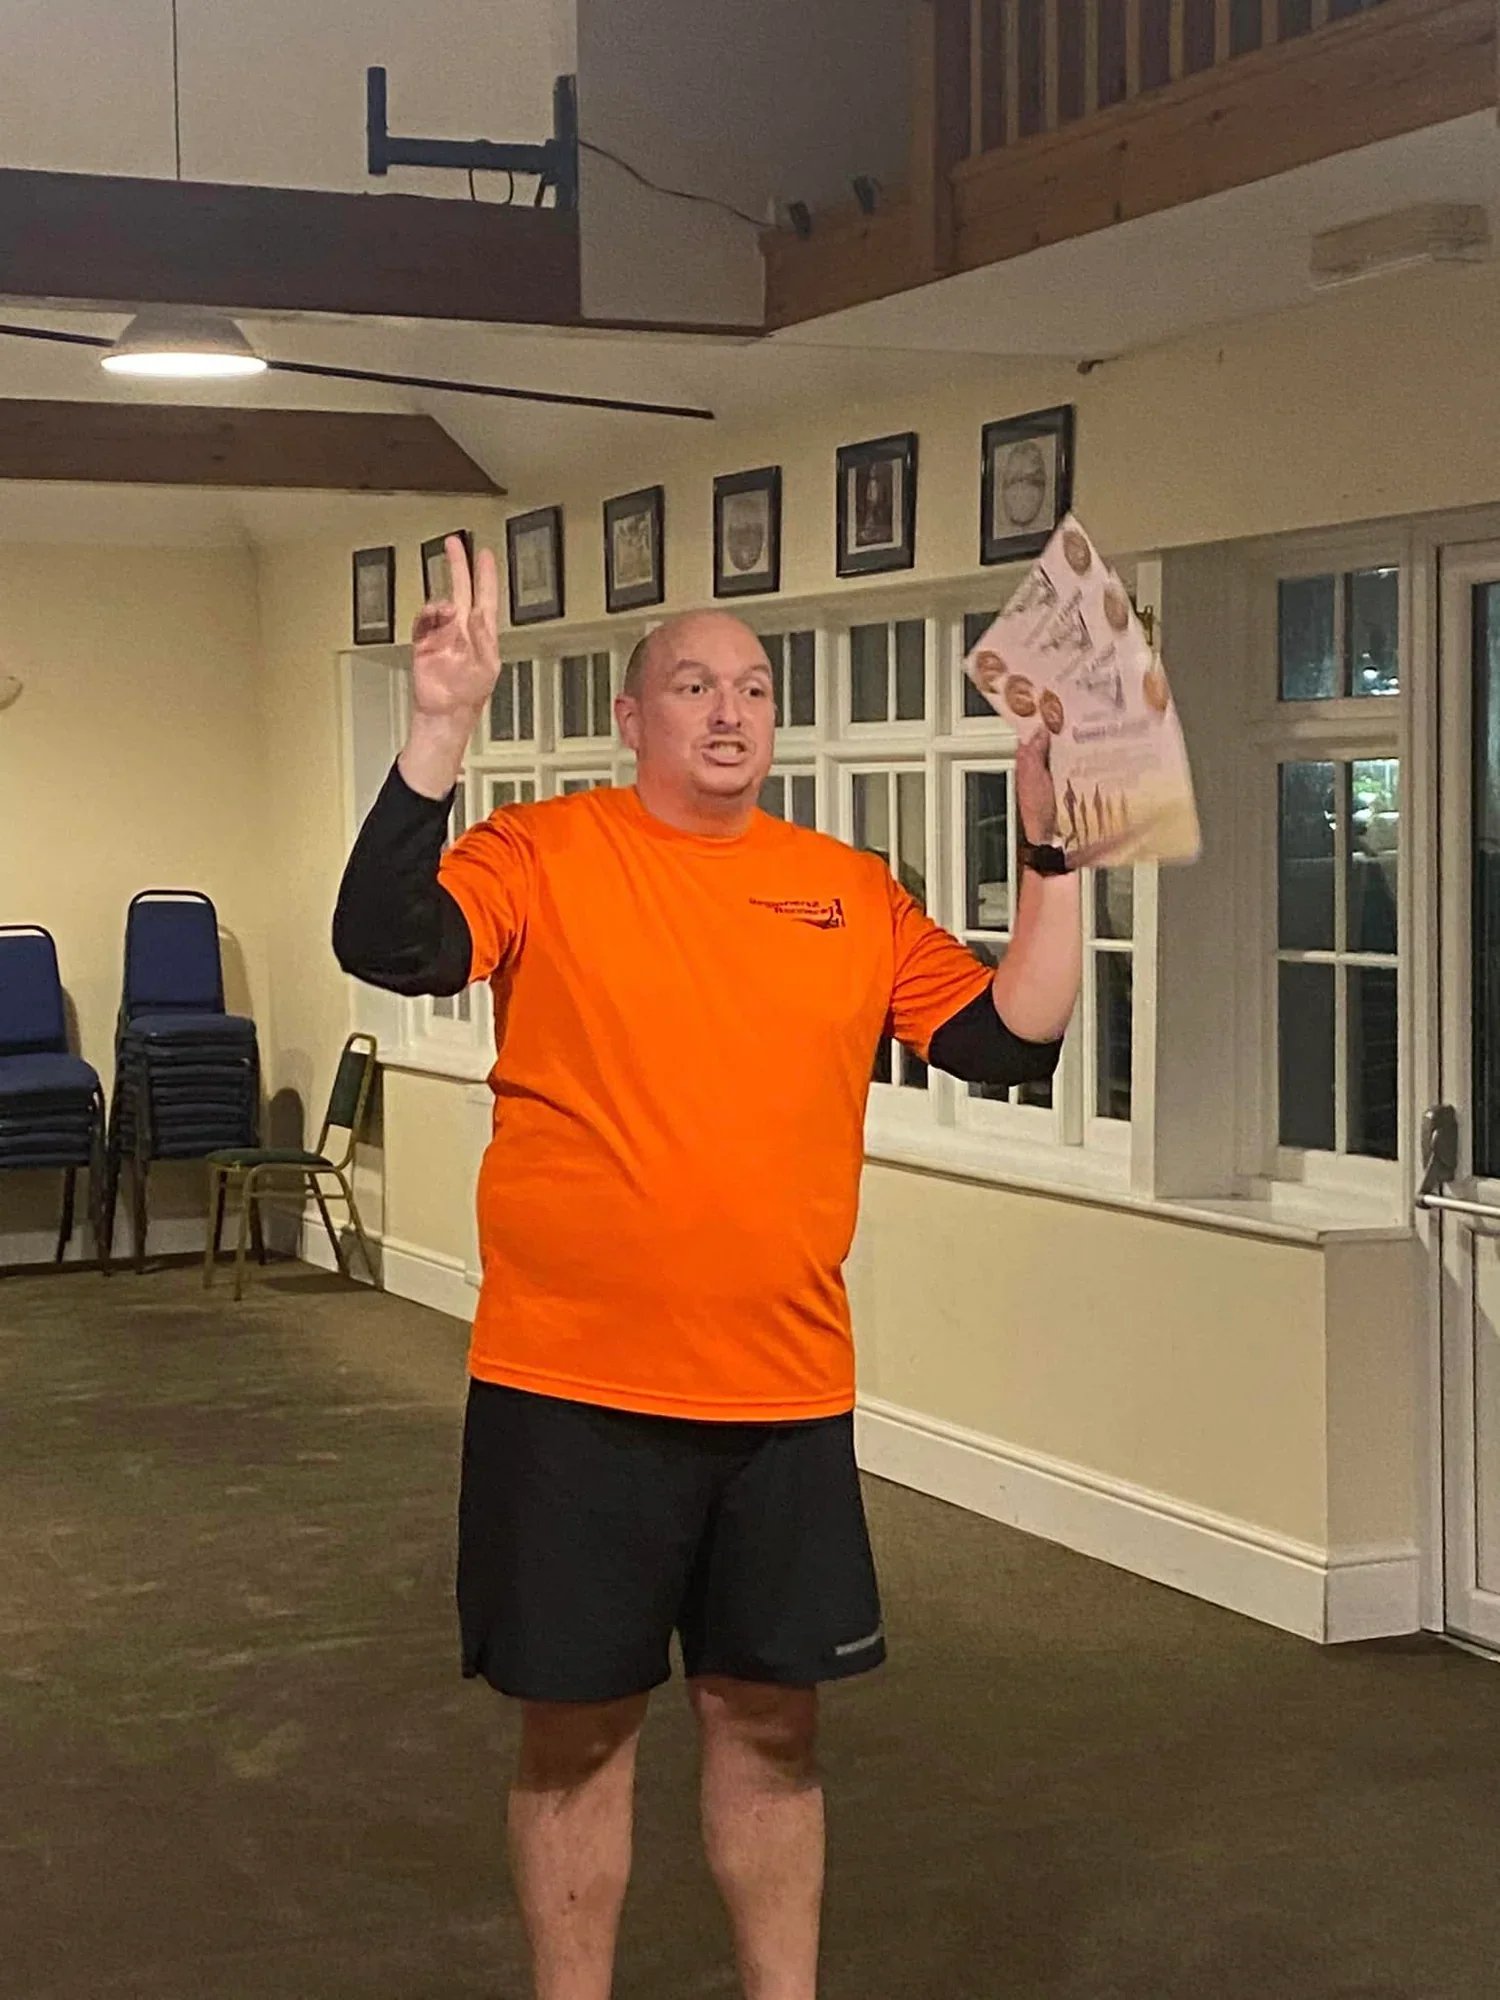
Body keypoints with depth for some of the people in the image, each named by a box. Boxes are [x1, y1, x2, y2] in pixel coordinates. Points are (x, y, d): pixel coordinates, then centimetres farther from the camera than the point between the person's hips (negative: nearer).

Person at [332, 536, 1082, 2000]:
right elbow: (385, 945, -19)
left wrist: (1052, 857, -4)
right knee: (578, 1729, 9)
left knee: (769, 1719, 14)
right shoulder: (542, 854, -3)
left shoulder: (851, 891, 6)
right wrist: (440, 731, -26)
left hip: (785, 1392, 3)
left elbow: (1011, 1040, 5)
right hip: (572, 1391, -3)